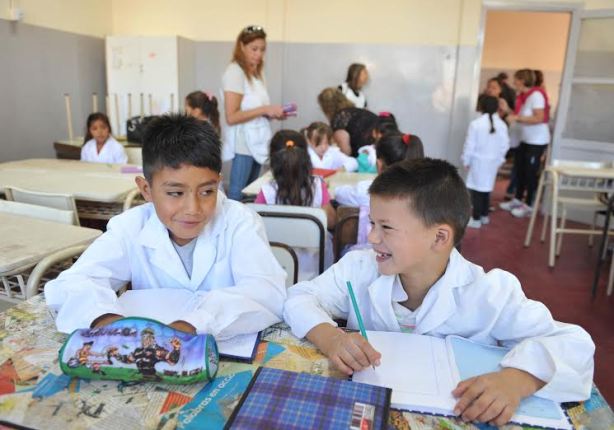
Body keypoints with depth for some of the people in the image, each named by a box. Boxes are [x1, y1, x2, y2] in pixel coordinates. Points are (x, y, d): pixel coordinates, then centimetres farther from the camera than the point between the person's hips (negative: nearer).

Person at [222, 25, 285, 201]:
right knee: (237, 195, -1)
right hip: (243, 143, -8)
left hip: (257, 142, 8)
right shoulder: (235, 72, -11)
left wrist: (274, 113, 0)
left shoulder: (257, 72, 13)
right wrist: (265, 110, -20)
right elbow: (231, 117, -17)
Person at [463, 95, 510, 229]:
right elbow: (505, 146, 3)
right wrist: (498, 160, 16)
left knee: (476, 189, 0)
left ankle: (476, 219, 1)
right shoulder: (502, 125, -1)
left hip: (478, 161, -5)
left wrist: (466, 161, 0)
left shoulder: (476, 124, -14)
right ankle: (484, 216, 28)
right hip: (493, 162, 5)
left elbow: (470, 145, -11)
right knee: (486, 188, 17)